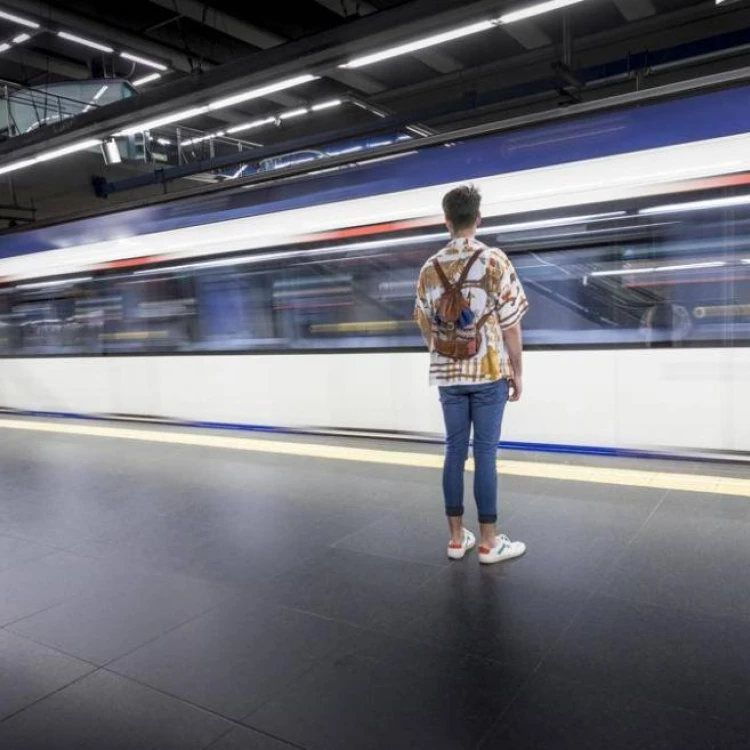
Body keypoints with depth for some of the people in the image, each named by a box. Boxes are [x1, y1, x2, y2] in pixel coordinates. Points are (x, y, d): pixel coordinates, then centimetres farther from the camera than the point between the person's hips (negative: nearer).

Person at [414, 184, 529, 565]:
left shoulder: (430, 268, 4)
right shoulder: (495, 261, -7)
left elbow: (425, 326, 9)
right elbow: (510, 324, -7)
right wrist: (517, 372, 2)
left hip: (447, 374, 3)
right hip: (489, 373, -3)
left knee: (455, 451, 9)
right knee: (485, 453, 1)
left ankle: (457, 537, 17)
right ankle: (488, 541, 10)